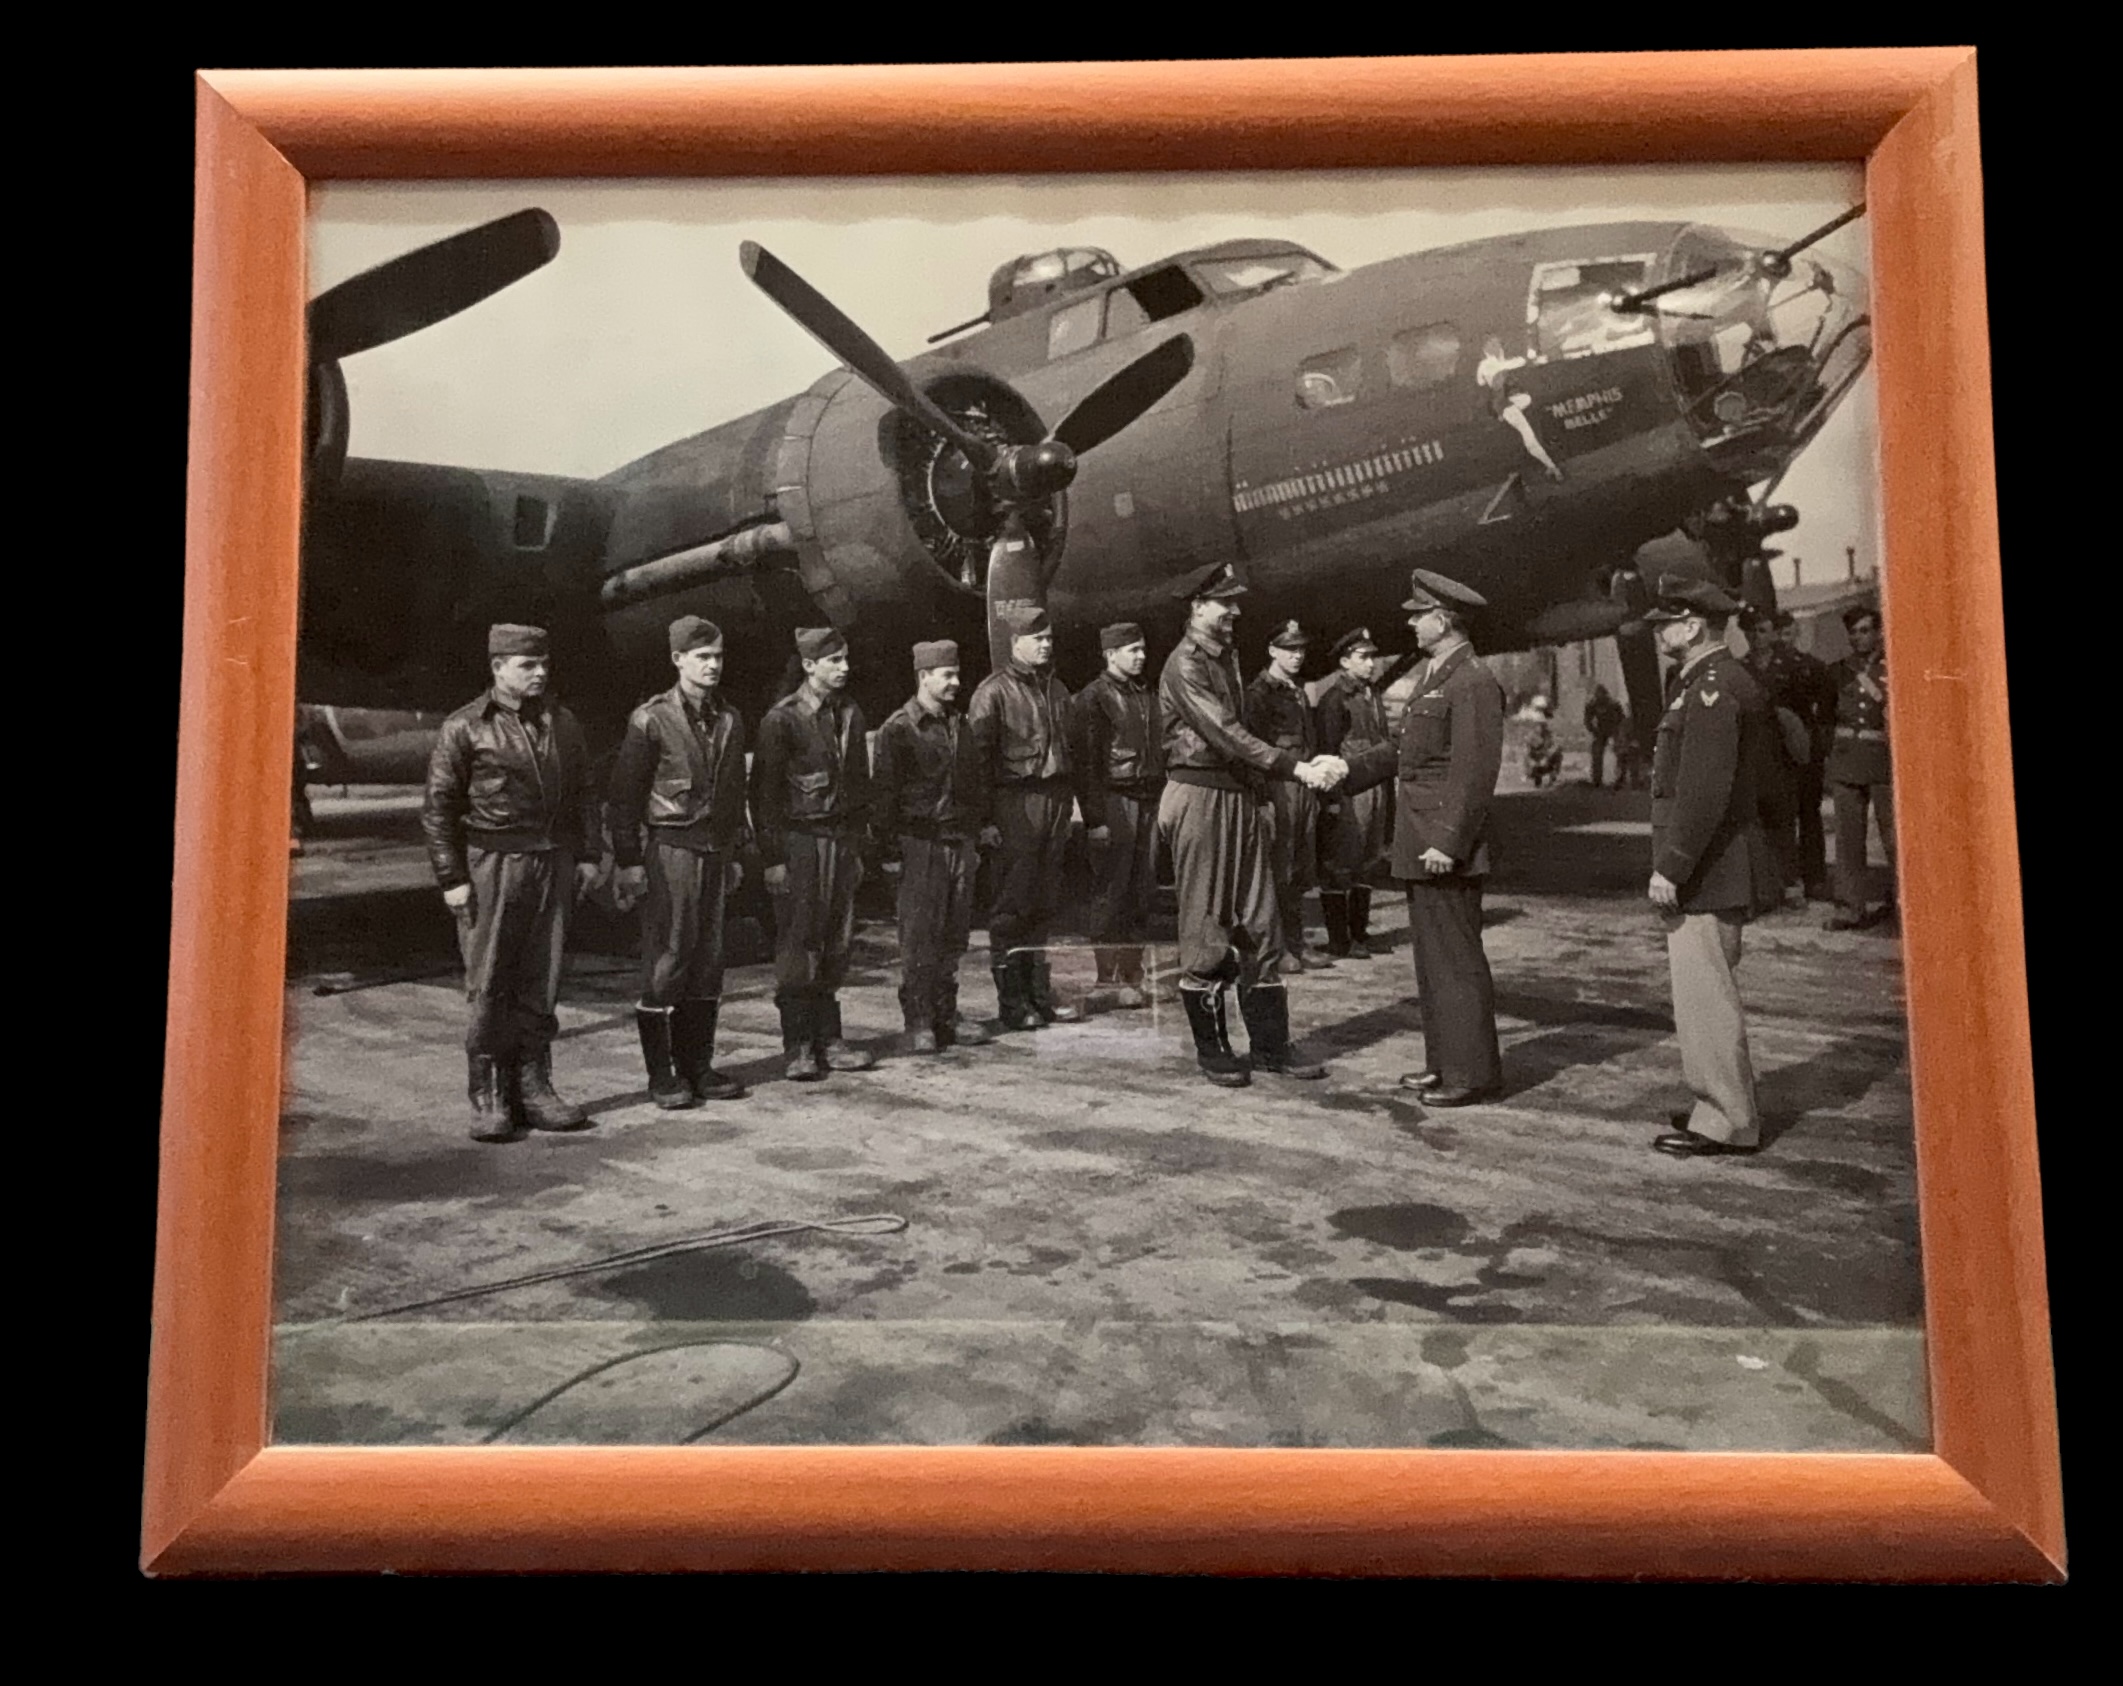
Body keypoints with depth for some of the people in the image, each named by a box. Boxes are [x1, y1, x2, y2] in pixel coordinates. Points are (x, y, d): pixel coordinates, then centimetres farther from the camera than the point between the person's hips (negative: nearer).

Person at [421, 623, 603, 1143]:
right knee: (489, 987, -1)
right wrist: (452, 879, -7)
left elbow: (582, 794, 18)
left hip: (553, 864, 4)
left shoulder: (562, 724, 12)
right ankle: (489, 1099, 7)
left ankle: (533, 1087, 16)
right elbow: (438, 807, -3)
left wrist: (589, 855, 11)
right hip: (491, 865, -4)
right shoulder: (463, 728, -2)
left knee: (542, 983, 7)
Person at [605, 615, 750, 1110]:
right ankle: (661, 1075, 4)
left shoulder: (730, 721, 12)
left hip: (714, 852, 6)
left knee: (708, 961, 8)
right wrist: (628, 862, -10)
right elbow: (624, 795, -7)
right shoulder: (651, 720, -7)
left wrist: (735, 854, 18)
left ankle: (698, 1065, 17)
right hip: (669, 850, -6)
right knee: (666, 961, -4)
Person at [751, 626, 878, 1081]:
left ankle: (828, 1038, 16)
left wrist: (858, 844, 15)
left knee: (836, 945, 8)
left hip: (841, 839, 6)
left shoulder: (850, 714, 12)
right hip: (799, 841, -6)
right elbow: (764, 792, -7)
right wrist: (772, 858, -10)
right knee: (797, 945, -3)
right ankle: (799, 1047, 4)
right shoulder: (782, 719, -7)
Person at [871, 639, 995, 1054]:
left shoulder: (958, 724, 15)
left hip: (960, 843, 6)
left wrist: (974, 834, 17)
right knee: (919, 938, -4)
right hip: (921, 844, -6)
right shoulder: (899, 729, -6)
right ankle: (918, 1024, 2)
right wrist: (889, 847, -10)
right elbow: (882, 793, -7)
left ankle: (945, 1016, 17)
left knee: (953, 936, 8)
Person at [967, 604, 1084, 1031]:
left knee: (1044, 906, 11)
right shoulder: (993, 691, -6)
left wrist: (1069, 803, 14)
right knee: (1012, 907, -3)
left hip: (1055, 800, 7)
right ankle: (1012, 1002, 3)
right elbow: (978, 756, -9)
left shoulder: (1056, 690, 17)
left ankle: (1039, 995, 18)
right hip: (1015, 806, -7)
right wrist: (985, 819, -14)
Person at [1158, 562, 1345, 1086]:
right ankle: (1211, 1048, 10)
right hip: (1199, 800, -8)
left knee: (1260, 924, 8)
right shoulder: (1184, 665, -11)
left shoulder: (1229, 659, 16)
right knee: (1204, 927, 0)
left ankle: (1270, 1043, 14)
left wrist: (1261, 796, 8)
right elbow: (1225, 733, -21)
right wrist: (1296, 768, -25)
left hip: (1241, 800, 8)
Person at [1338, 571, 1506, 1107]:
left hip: (1446, 850, -10)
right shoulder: (1433, 677, 17)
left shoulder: (1475, 684, -14)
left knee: (1456, 957, -4)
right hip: (1420, 846, 10)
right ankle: (1444, 1062, 23)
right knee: (1431, 957, 15)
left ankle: (1473, 1071, 4)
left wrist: (1448, 843, -22)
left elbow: (1474, 774, -20)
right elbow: (1405, 752, 24)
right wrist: (1346, 773, 20)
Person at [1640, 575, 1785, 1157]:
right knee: (1707, 992, 18)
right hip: (1716, 870, 11)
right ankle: (1724, 1104, 29)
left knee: (1705, 995, -5)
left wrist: (1670, 868, -21)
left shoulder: (1714, 691, -17)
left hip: (1705, 871, -11)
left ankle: (1726, 1123, 3)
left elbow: (1703, 792, -23)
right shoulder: (1712, 682, 16)